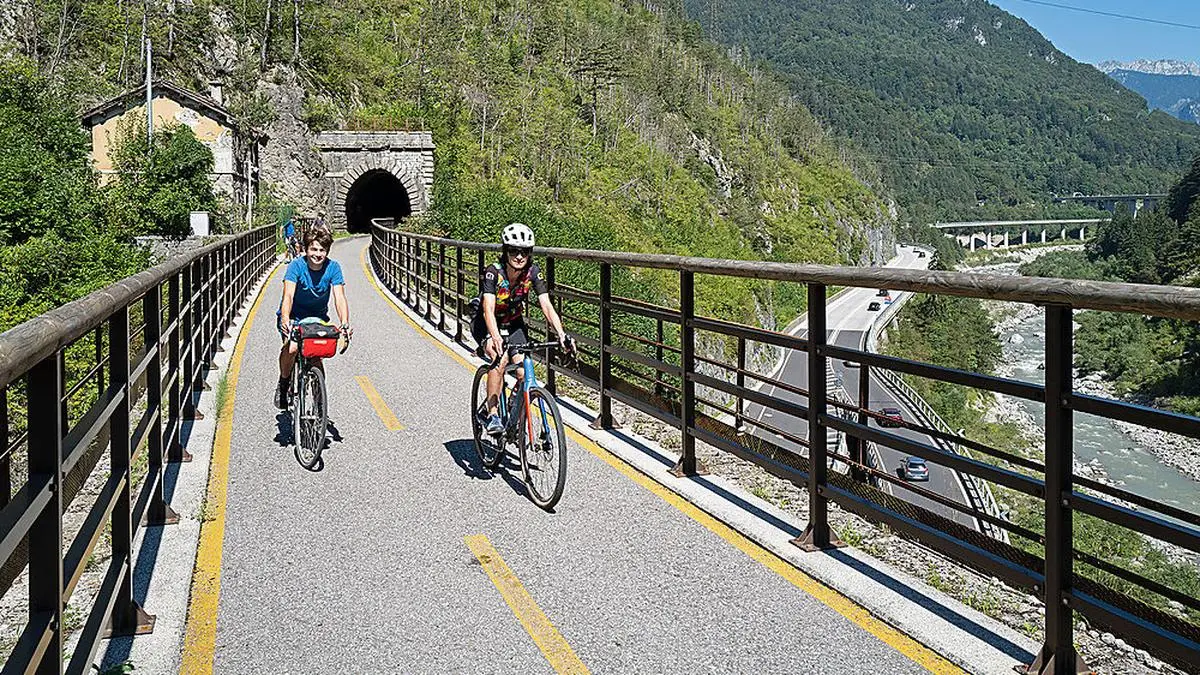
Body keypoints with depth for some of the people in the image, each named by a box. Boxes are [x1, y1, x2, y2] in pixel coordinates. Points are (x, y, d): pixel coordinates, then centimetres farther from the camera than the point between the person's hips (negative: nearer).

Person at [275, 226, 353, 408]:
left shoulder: (333, 268, -14)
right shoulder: (296, 266, -20)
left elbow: (339, 297, -23)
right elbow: (288, 296, -31)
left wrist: (345, 324, -40)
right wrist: (285, 320, -49)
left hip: (318, 317, 2)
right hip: (293, 316, -2)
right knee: (291, 347, -27)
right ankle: (283, 383, -1)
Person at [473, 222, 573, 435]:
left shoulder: (533, 272, -20)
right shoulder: (493, 272, -29)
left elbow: (546, 306, -26)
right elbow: (488, 310, -41)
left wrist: (561, 335, -41)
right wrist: (496, 338, -58)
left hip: (514, 324, 3)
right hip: (486, 325, -3)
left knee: (524, 373, -15)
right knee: (500, 358, -33)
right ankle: (492, 414, -23)